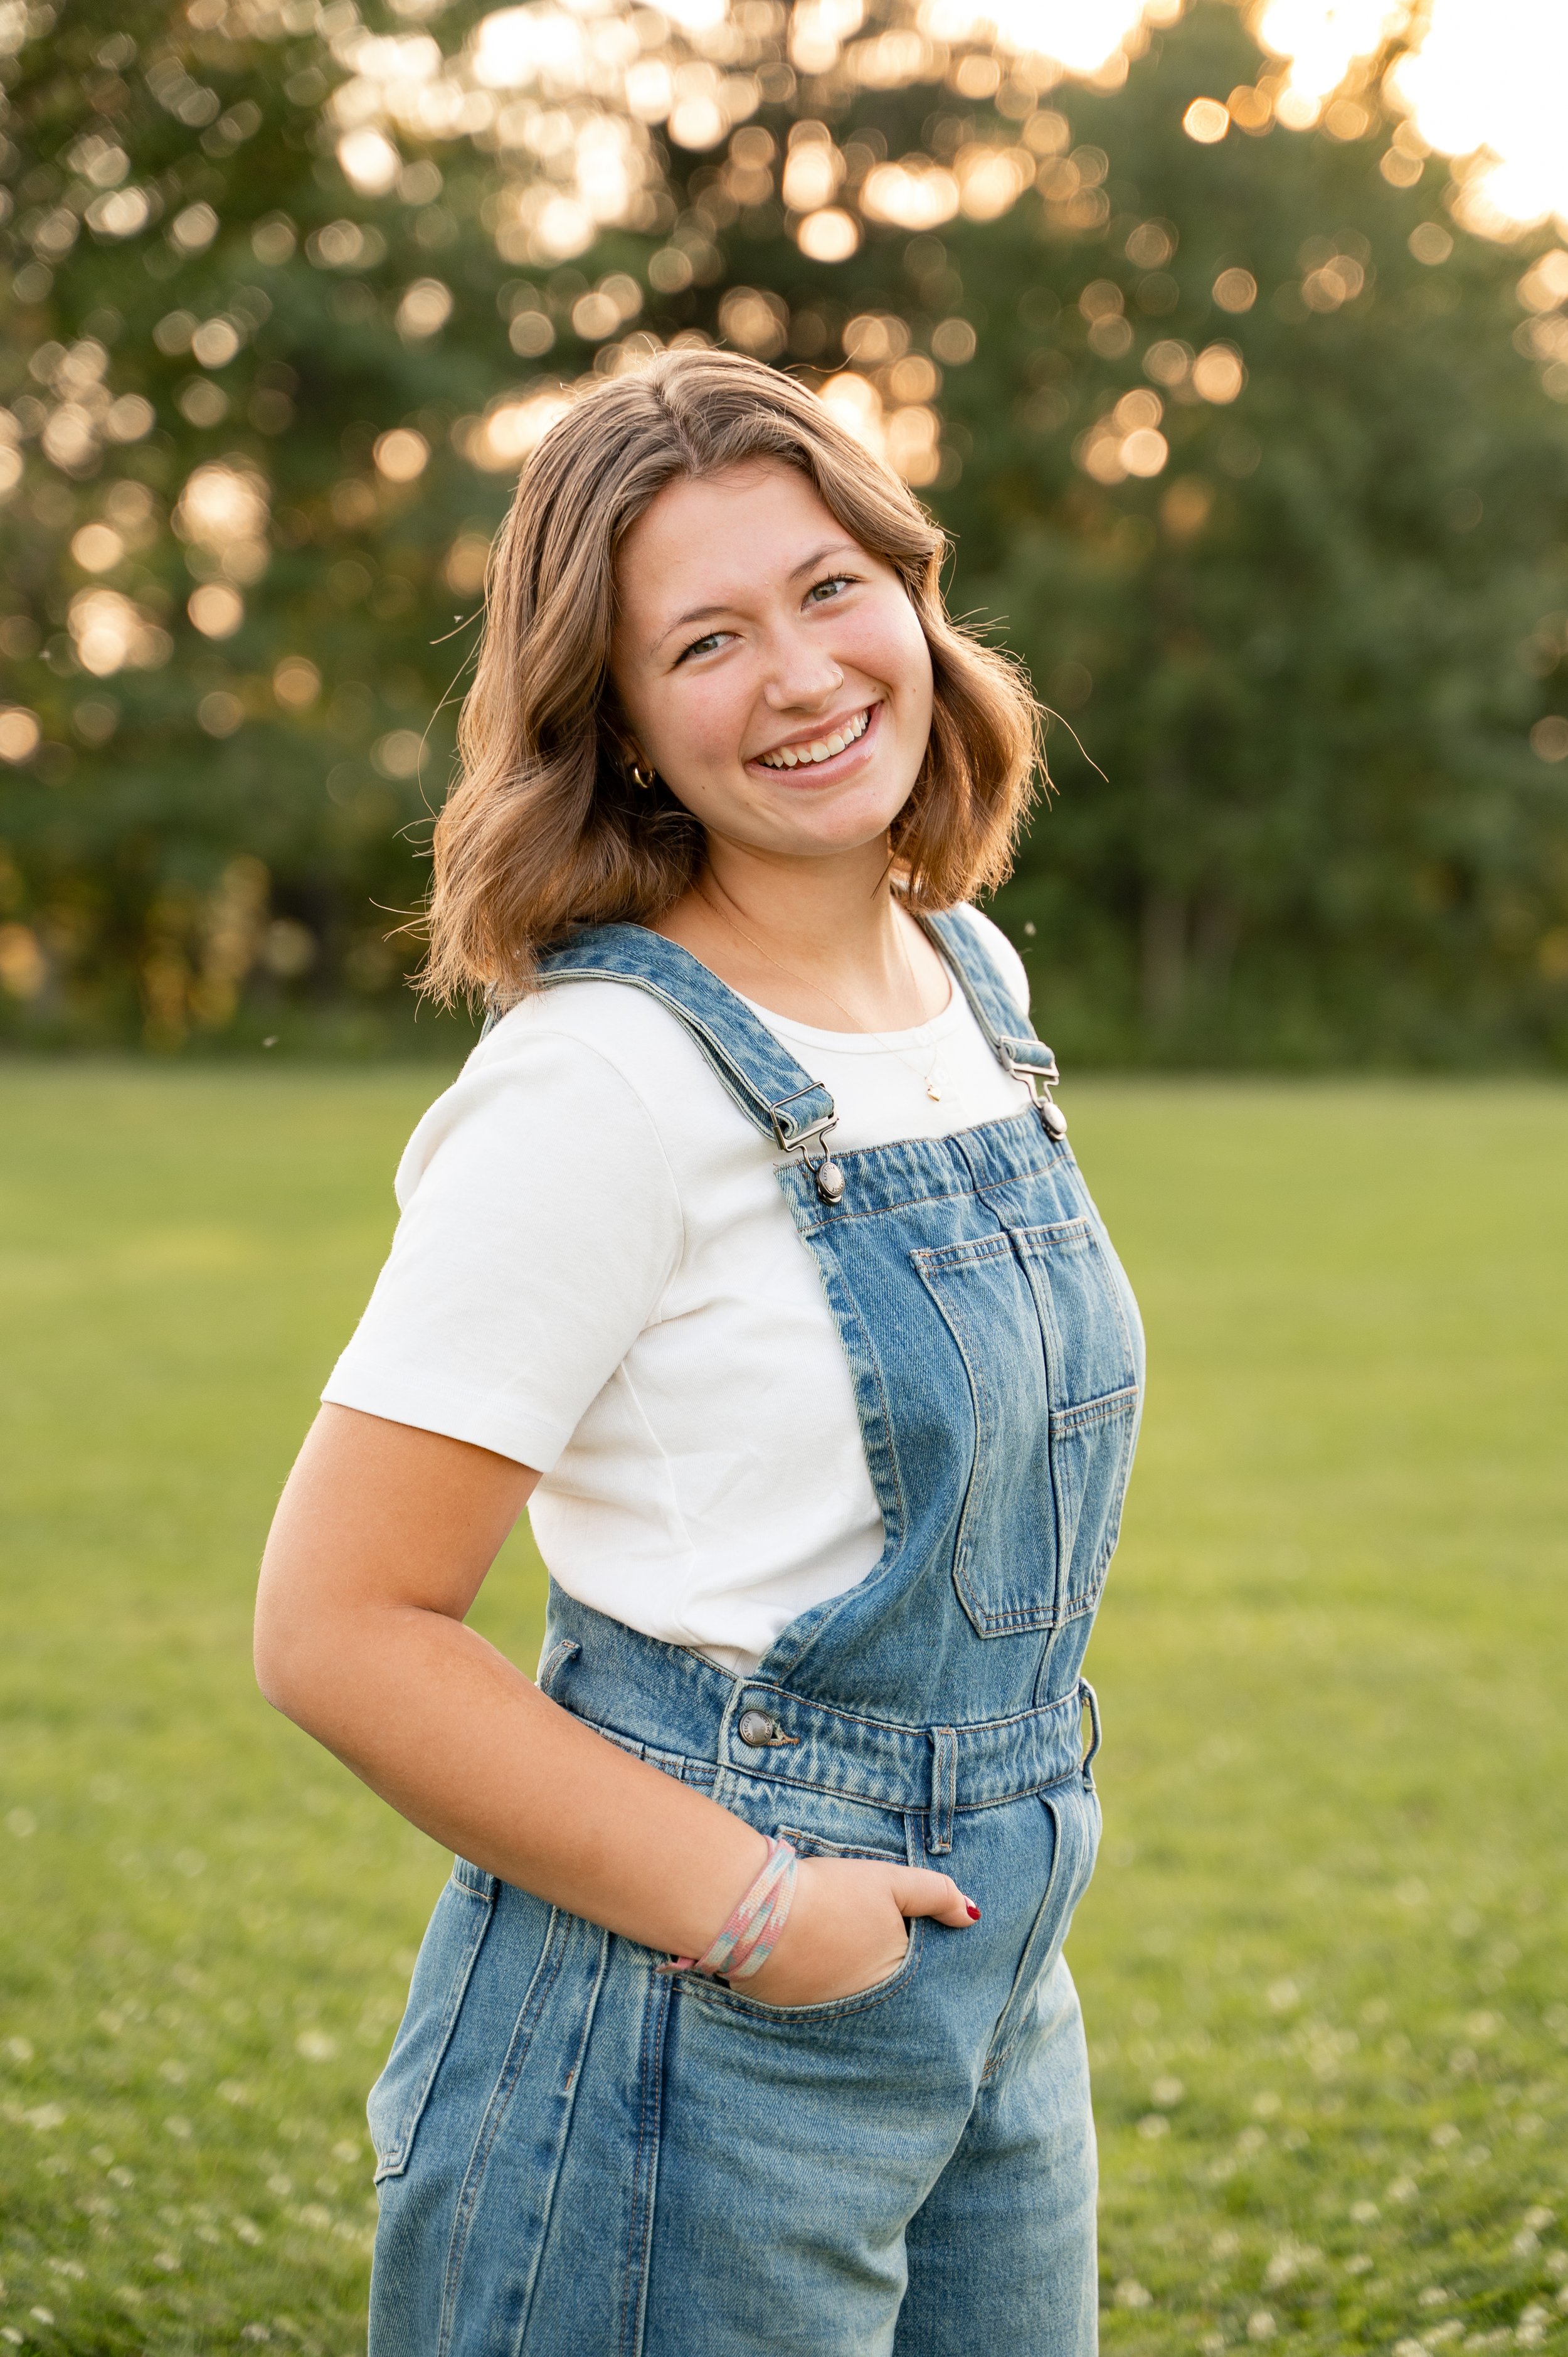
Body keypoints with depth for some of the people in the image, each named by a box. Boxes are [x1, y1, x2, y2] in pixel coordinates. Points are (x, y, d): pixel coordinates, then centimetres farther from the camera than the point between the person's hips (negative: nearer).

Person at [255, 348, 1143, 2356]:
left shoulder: (978, 989, 4)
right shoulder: (606, 1080, -19)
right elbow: (337, 1626, -19)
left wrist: (987, 1868, 14)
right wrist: (751, 1909, -18)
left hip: (994, 1998, 7)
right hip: (691, 2048, -7)